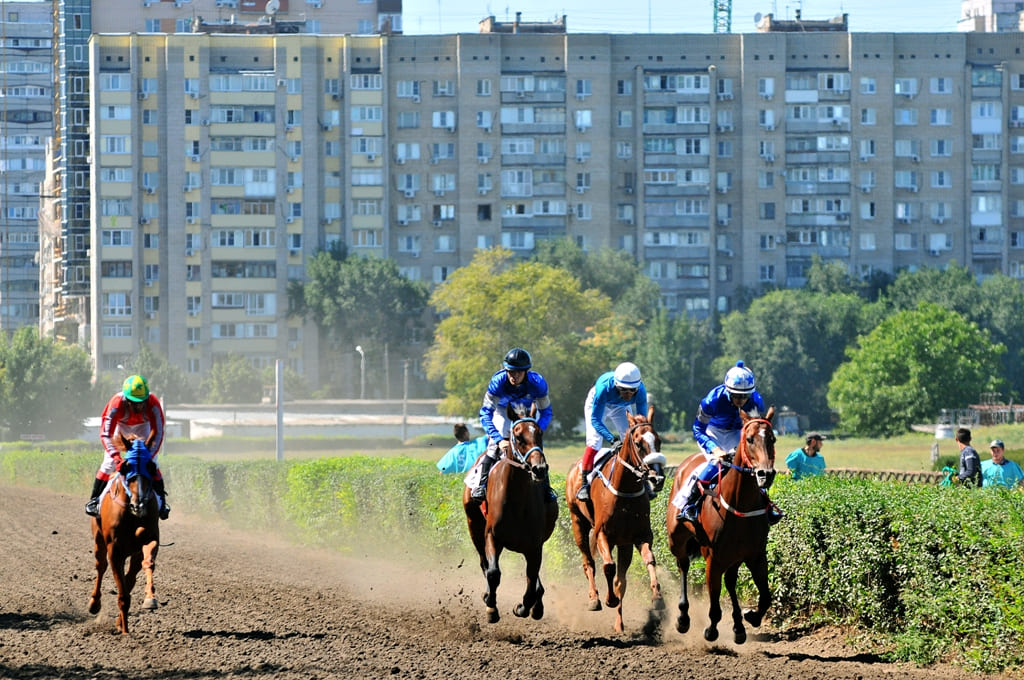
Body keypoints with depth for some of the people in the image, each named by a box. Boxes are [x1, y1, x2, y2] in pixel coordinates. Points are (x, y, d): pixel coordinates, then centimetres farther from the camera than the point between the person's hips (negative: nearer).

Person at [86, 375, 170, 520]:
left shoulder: (153, 404, -38)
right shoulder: (116, 404, -41)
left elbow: (158, 433, -33)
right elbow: (105, 434, -40)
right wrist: (116, 458, -52)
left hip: (142, 426, 1)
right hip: (119, 425, -1)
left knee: (152, 463, -9)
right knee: (109, 463, -9)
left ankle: (161, 501, 4)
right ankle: (94, 501, 2)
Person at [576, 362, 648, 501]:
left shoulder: (640, 391, -35)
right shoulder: (604, 387, -44)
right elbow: (595, 420, -40)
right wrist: (612, 439, -53)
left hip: (620, 407, 3)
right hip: (598, 405, -3)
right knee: (594, 440, -17)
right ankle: (584, 483, -9)